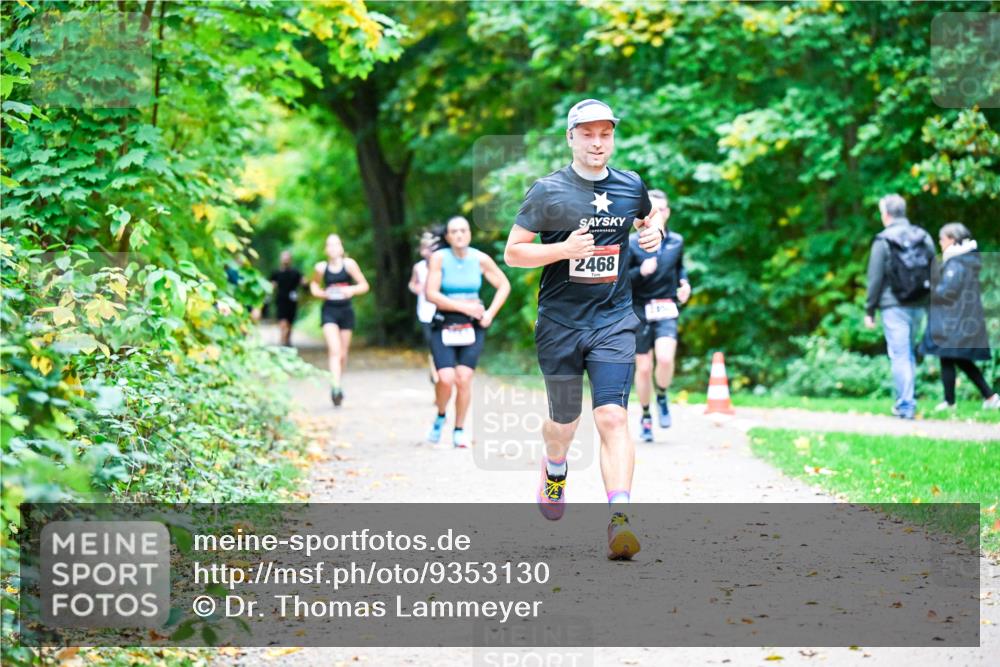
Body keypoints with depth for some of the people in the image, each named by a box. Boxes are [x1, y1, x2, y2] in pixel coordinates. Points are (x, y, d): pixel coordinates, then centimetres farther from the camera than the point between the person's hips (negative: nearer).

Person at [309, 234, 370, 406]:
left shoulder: (349, 264, -5)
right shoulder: (321, 267, -3)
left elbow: (364, 285, 0)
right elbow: (314, 285, 17)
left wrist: (352, 290, -18)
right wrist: (322, 293, -3)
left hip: (346, 310, 1)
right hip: (329, 311, -1)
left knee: (343, 353, 10)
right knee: (334, 350, -17)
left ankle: (337, 383, 30)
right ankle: (336, 387, -24)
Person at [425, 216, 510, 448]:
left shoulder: (481, 259, 0)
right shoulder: (439, 258, -6)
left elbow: (504, 285, 12)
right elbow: (431, 294, -12)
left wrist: (490, 313, 1)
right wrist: (464, 307, -14)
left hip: (472, 327, 1)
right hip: (444, 326, -1)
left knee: (464, 378, -11)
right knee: (446, 379, -16)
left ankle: (460, 430, 5)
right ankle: (440, 417, 14)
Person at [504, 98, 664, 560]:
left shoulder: (632, 187, 6)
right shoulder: (547, 191, -4)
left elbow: (650, 215, 29)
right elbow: (512, 252, -4)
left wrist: (653, 231, 5)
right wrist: (564, 249, -19)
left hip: (614, 322, 1)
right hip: (559, 323, -1)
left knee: (612, 417, -16)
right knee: (564, 422, 14)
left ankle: (619, 520, -22)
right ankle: (554, 469, 49)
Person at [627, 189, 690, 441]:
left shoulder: (676, 241, 7)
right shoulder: (631, 243, -4)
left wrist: (684, 282, 6)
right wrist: (640, 272, -23)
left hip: (667, 310, 1)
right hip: (640, 309, -1)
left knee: (665, 358, -22)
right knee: (644, 368, 3)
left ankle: (662, 397, 7)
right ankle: (645, 417, 22)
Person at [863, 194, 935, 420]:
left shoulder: (883, 241, -7)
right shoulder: (924, 238, 8)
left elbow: (875, 279, -7)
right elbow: (934, 274, 9)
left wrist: (869, 310, 0)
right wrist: (929, 304, 15)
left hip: (894, 306, -5)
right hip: (918, 306, 5)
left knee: (899, 355, -3)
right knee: (909, 353, 17)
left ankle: (905, 404, -6)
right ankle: (908, 400, 20)